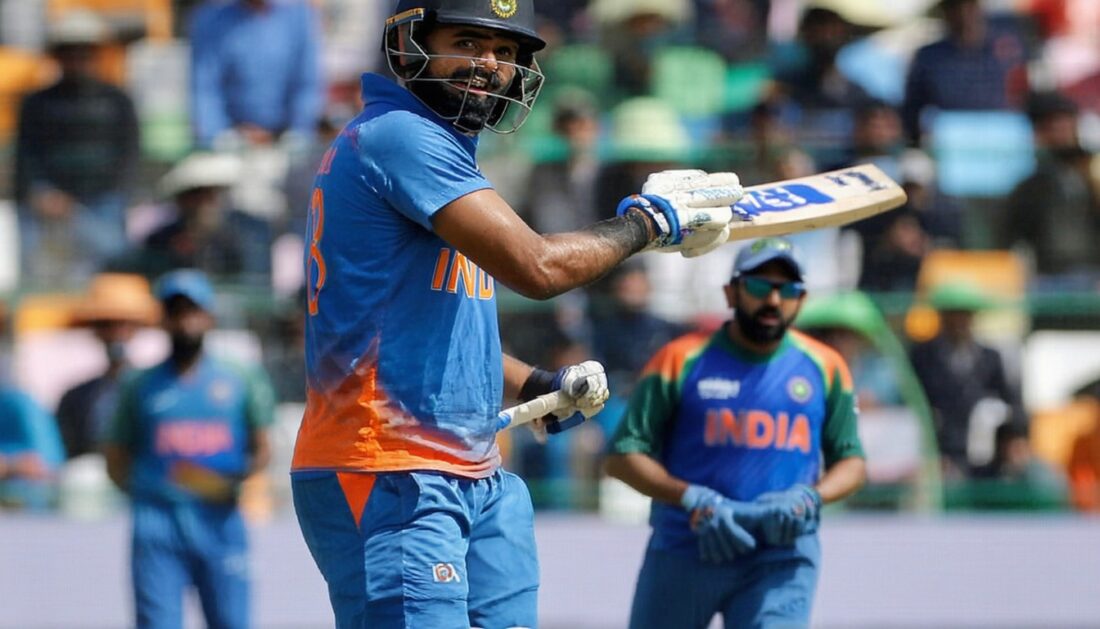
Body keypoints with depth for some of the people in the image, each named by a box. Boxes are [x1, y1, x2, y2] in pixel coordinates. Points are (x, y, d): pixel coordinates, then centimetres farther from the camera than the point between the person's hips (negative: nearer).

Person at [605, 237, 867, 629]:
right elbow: (623, 457, -4)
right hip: (683, 551, 0)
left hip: (782, 558, 0)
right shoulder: (681, 361, -2)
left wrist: (809, 498, -11)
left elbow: (852, 463, 12)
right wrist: (694, 500, -18)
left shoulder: (824, 368, 6)